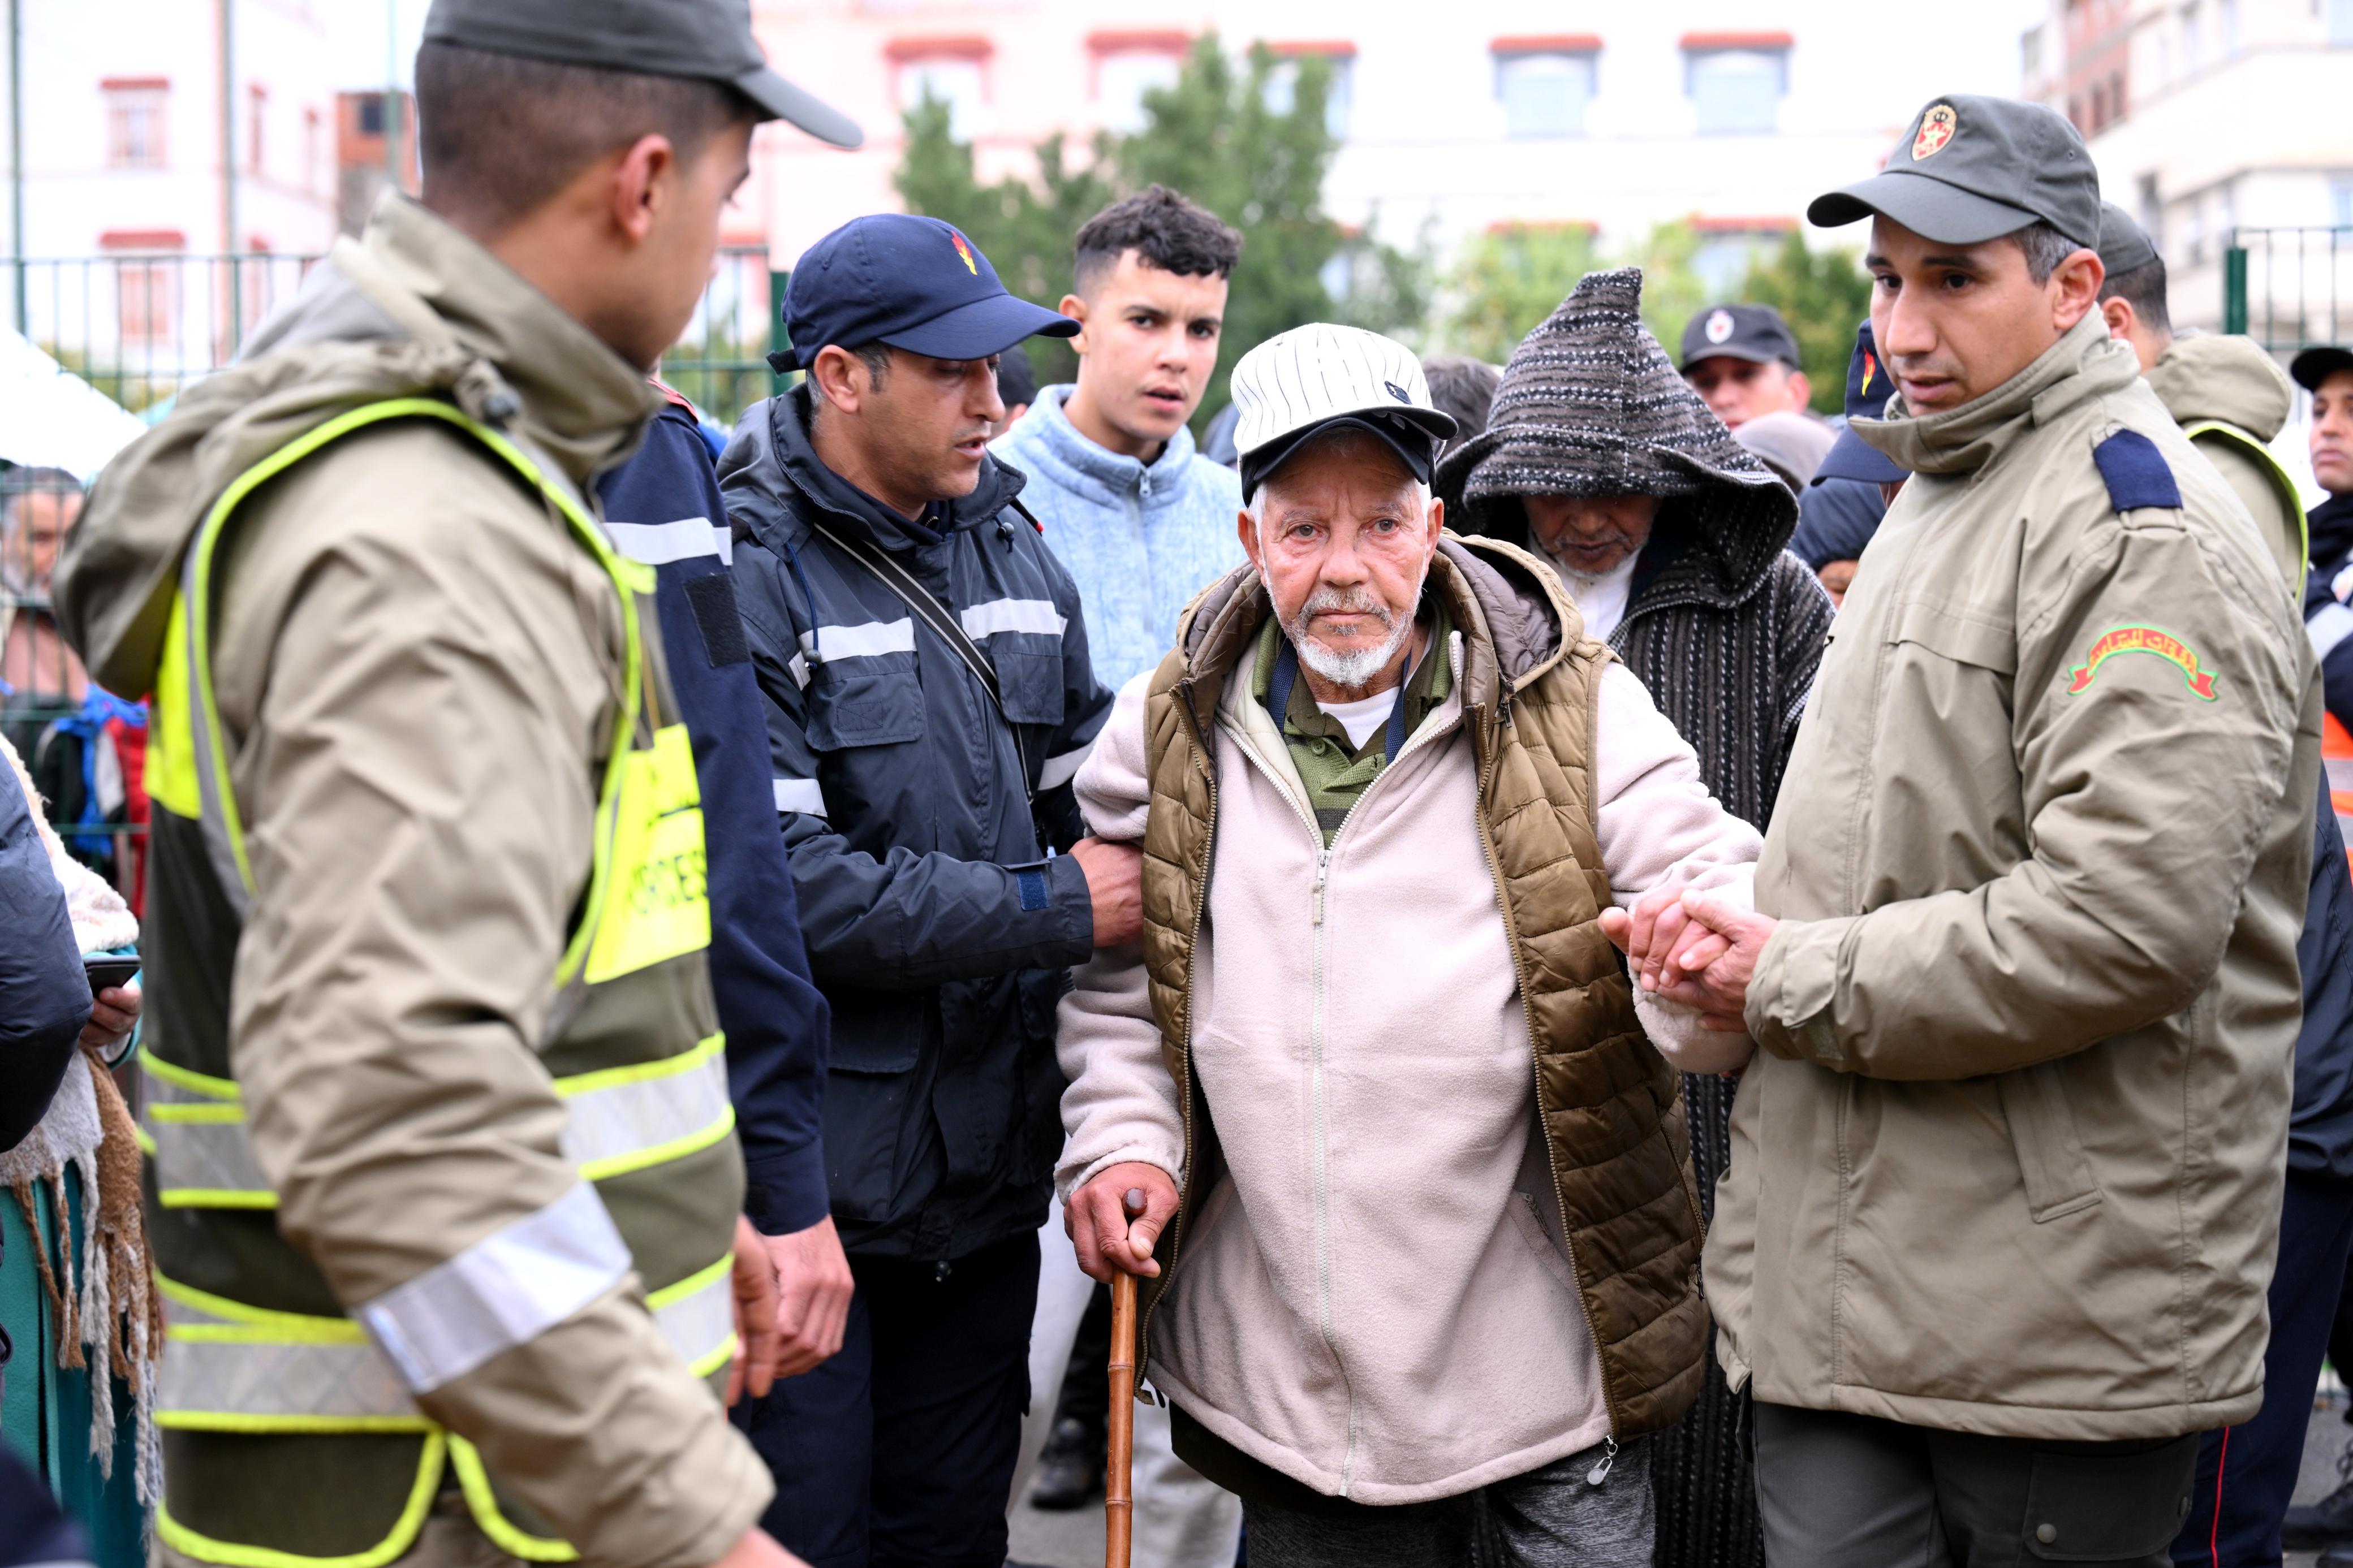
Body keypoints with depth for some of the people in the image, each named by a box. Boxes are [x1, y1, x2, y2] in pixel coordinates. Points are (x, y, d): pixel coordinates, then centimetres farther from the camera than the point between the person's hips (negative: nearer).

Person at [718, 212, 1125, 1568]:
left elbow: (1094, 813, 14)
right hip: (808, 1189, -7)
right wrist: (1054, 907, -15)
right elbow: (778, 887, -22)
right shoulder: (740, 576, -14)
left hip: (989, 1170, 7)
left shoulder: (1016, 551, 11)